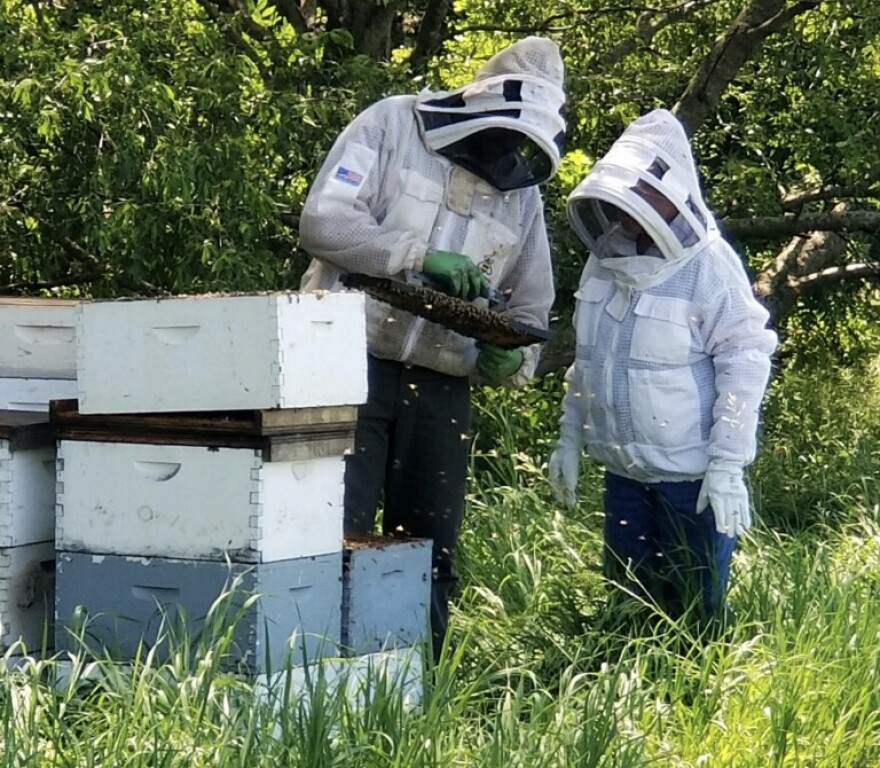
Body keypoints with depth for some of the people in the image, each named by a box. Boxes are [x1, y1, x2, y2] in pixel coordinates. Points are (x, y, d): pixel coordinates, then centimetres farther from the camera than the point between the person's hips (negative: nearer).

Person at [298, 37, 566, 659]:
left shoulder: (524, 194, 12)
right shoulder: (390, 127, -1)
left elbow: (530, 310, 16)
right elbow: (324, 220, -12)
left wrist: (510, 359, -7)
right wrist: (420, 257, -22)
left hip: (442, 387, 5)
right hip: (353, 366, -5)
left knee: (430, 544, 7)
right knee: (336, 533, -7)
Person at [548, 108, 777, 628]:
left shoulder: (709, 267, -16)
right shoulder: (605, 260, 5)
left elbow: (745, 364, -16)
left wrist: (728, 465, -19)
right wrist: (569, 440, 15)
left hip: (692, 476, -7)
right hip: (625, 470, 7)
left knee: (694, 614, 0)